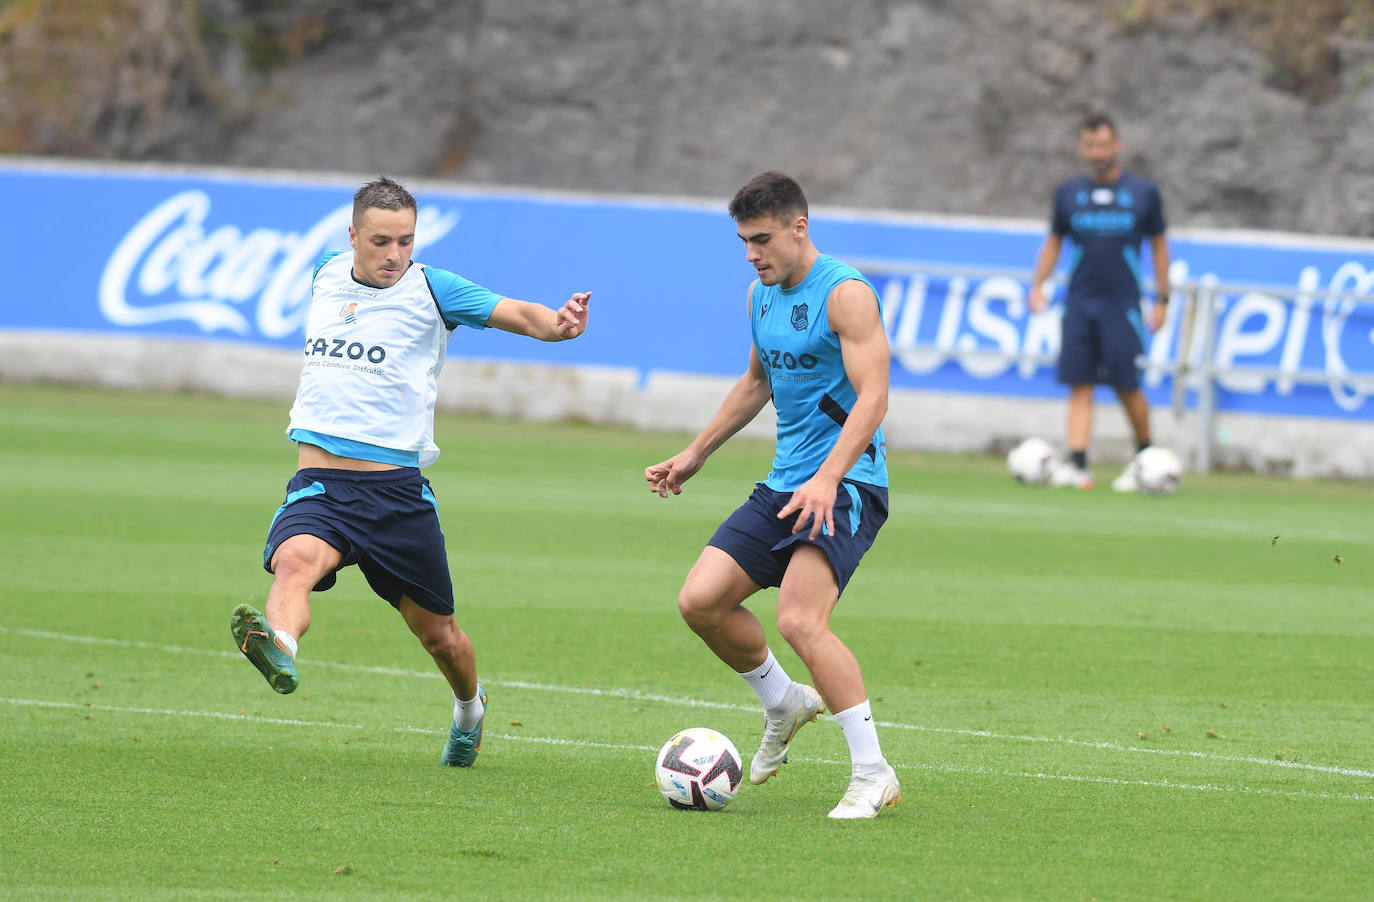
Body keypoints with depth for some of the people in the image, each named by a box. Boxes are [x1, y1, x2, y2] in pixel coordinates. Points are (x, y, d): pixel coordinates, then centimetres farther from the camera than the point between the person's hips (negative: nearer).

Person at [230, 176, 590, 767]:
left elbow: (517, 314, -13)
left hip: (396, 490, -1)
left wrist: (557, 323, -34)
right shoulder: (328, 275, 9)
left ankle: (469, 708, 44)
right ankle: (278, 652, -61)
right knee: (294, 561, -33)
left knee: (438, 633, 13)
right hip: (319, 482, 2)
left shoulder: (429, 289, -3)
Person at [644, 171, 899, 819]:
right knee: (700, 601, -3)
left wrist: (828, 477, -34)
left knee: (800, 620, -24)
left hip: (847, 483, -8)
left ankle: (873, 776, -17)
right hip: (784, 484, 8)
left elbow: (872, 396, -22)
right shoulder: (760, 294, 13)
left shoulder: (845, 293, -13)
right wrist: (695, 455, 28)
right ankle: (783, 704, 22)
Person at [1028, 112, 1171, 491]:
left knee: (1127, 385, -4)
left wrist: (1162, 299, 4)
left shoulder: (1143, 192, 2)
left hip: (1122, 304, -2)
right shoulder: (1069, 193, 8)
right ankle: (1077, 464, -9)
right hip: (1079, 303, 2)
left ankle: (1144, 456, 16)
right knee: (1080, 386, -5)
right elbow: (1054, 241, 17)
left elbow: (1159, 245, 8)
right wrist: (1037, 284, 4)